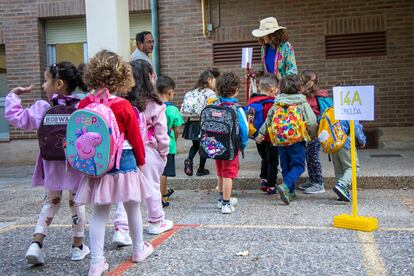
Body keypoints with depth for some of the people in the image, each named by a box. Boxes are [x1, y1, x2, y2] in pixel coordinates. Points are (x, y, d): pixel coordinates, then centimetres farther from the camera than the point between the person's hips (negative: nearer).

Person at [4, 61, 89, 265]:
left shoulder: (42, 108, -10)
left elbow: (17, 118, -3)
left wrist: (13, 96, 7)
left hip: (52, 164, 1)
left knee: (51, 201, 19)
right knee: (76, 201, 14)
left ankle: (36, 244, 9)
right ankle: (78, 246, 24)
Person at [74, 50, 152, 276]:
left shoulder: (84, 105, -3)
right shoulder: (124, 106, -11)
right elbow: (135, 137, -6)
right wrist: (141, 161, 8)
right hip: (124, 162, -2)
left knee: (99, 213, 8)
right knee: (132, 207, 16)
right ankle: (139, 249, 34)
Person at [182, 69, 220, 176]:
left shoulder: (192, 92, 8)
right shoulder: (211, 93, -10)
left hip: (192, 123, 5)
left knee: (195, 145, 21)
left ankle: (189, 159, -4)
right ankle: (201, 169, 20)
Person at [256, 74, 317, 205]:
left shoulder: (277, 104, 8)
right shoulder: (302, 104, -3)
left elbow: (268, 120, 13)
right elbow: (312, 122, -7)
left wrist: (261, 133, 24)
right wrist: (313, 135, 11)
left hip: (280, 140, 4)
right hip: (297, 140, -4)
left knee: (286, 167, 14)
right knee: (298, 165, 1)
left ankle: (291, 193, 17)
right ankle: (286, 186, -20)